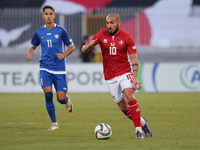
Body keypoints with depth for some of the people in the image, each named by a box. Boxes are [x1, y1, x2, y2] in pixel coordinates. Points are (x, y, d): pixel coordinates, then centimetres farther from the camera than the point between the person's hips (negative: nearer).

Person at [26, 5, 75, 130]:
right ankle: (54, 123, -2)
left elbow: (72, 46, 7)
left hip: (59, 69, -1)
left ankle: (67, 101, 36)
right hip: (45, 68, 1)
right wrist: (30, 54, 0)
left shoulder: (60, 31, -2)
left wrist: (63, 55, -11)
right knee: (48, 94, -16)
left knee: (61, 99, -5)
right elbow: (33, 46, 21)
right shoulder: (39, 32, 5)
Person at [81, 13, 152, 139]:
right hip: (110, 77, 2)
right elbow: (84, 50, 0)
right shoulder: (101, 35, 0)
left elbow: (134, 59, -5)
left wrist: (135, 77, -17)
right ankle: (142, 122, 28)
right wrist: (89, 45, -24)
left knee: (130, 97, -26)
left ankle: (138, 130, -18)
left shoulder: (127, 37, -5)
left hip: (125, 73, -2)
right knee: (124, 108, 2)